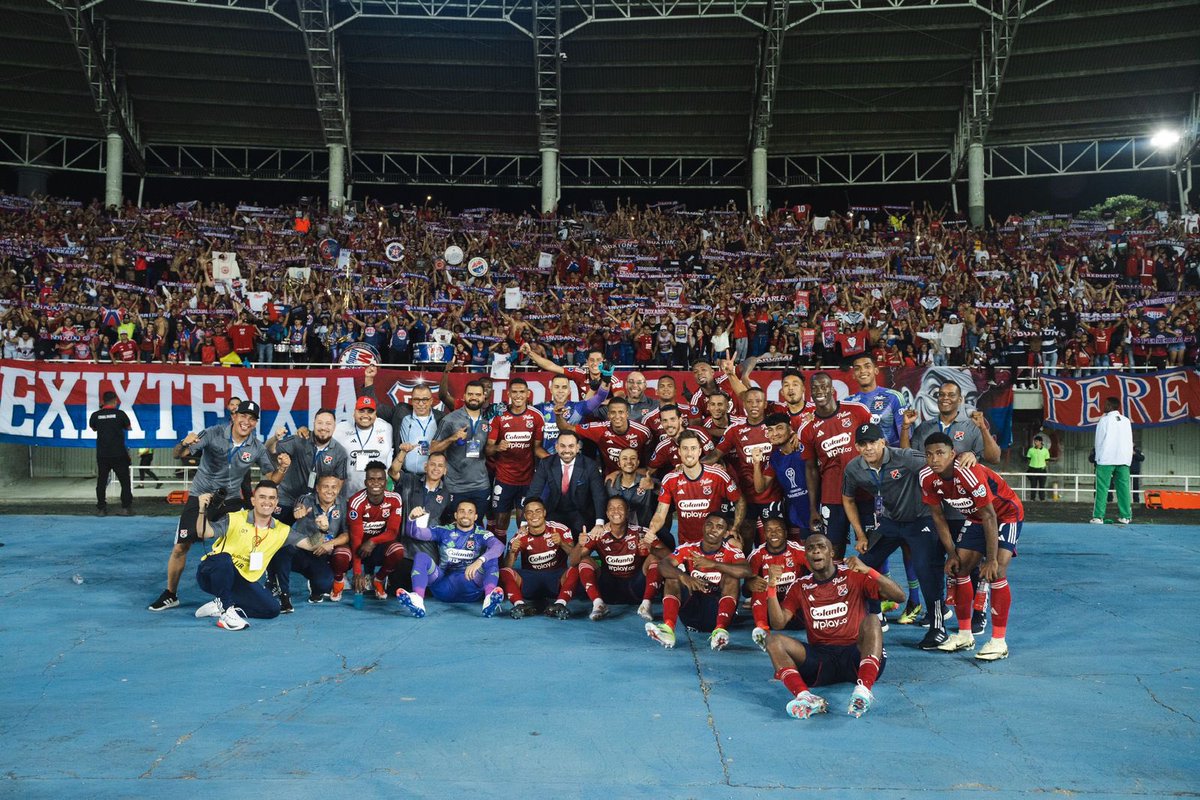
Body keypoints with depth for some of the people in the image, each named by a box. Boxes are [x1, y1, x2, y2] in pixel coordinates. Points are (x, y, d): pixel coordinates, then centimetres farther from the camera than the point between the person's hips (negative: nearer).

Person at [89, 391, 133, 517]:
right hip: (119, 454, -2)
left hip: (102, 454, 2)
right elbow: (128, 427, 9)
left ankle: (101, 509, 10)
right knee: (125, 481, 6)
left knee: (101, 482, 10)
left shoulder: (96, 415, -2)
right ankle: (126, 508, 3)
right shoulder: (120, 414, -7)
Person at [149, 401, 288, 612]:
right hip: (200, 496, -2)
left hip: (230, 500, 2)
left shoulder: (257, 448, -7)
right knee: (180, 547, -3)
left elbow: (271, 479, -4)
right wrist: (185, 444, -43)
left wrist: (282, 468, -25)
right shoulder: (213, 434, -16)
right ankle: (170, 595, 18)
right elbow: (178, 455, -20)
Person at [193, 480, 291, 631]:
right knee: (224, 558, -38)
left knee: (272, 609, -14)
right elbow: (204, 533, -21)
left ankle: (219, 606, 0)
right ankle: (226, 612, -24)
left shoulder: (281, 531, 1)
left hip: (243, 582, 4)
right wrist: (202, 511, -37)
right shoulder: (235, 519, -11)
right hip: (211, 572, -4)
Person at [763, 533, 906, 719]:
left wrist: (868, 570, -19)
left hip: (856, 655, -2)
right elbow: (778, 623, 4)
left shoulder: (853, 576, 5)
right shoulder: (800, 587, 13)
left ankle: (863, 690, -50)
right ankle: (805, 696, -43)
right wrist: (772, 588, -10)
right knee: (773, 640, -18)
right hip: (820, 659, 2)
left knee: (872, 620, -29)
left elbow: (899, 596, -5)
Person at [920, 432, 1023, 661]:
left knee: (996, 572, -20)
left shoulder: (970, 473, -36)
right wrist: (951, 553, -5)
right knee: (959, 569, 1)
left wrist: (992, 559, -31)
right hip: (975, 518, 7)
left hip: (1007, 514, -7)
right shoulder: (927, 478, -16)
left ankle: (999, 641, -12)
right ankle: (965, 635, 15)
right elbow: (938, 516, -4)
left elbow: (989, 517, -32)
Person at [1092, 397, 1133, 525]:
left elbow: (1099, 441, 0)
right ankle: (1125, 516, 2)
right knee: (1123, 488, 4)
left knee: (1102, 488, -3)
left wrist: (1098, 458, 7)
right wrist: (1128, 459, 13)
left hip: (1106, 459, -4)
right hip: (1124, 459, 4)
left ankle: (1098, 517, -8)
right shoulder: (1126, 421, 10)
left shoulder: (1104, 420, -2)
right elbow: (1130, 442, 10)